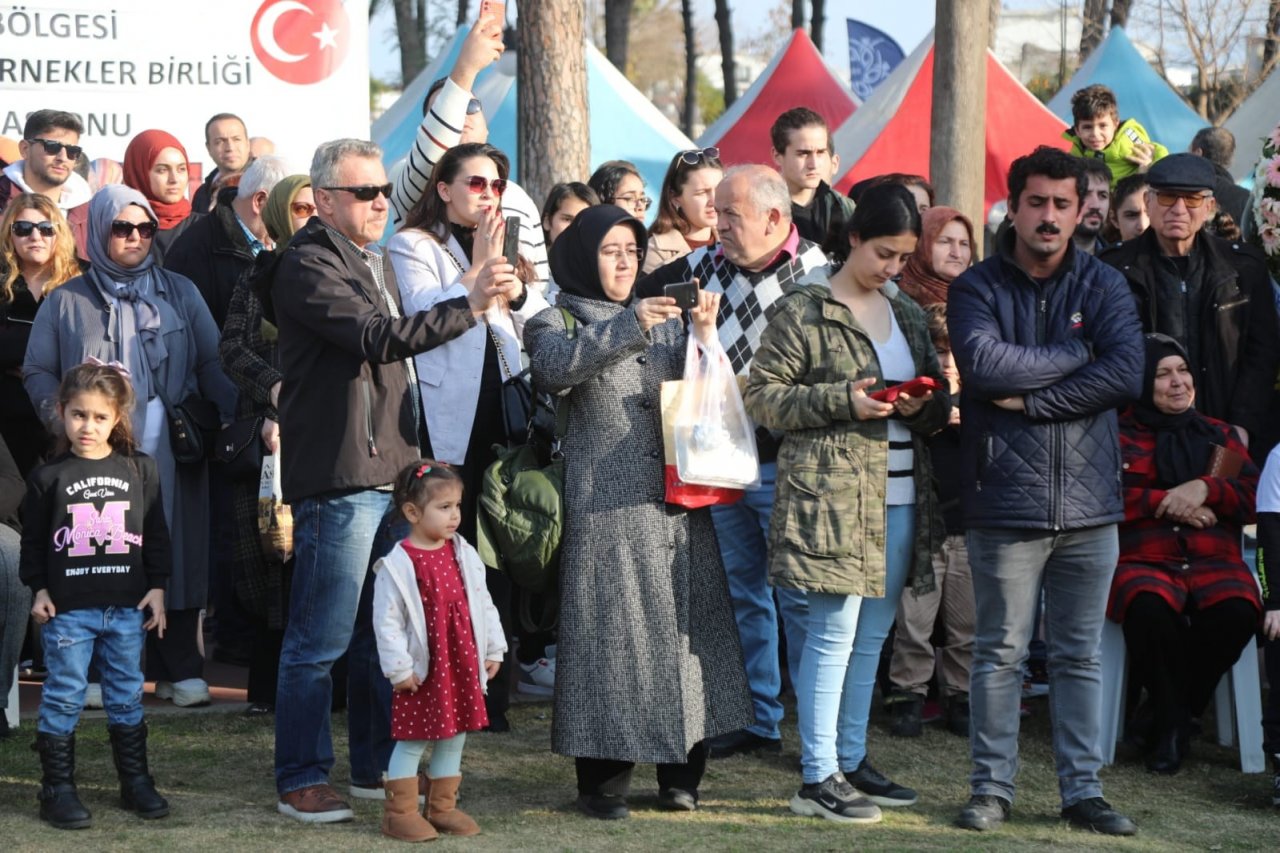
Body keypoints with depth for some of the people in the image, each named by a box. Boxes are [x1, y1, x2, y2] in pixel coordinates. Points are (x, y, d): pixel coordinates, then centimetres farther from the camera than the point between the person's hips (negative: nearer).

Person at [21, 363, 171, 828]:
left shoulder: (140, 470, 3)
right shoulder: (48, 477, -2)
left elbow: (156, 534, 7)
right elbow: (33, 540, 5)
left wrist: (156, 588, 3)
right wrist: (39, 590, -1)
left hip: (127, 606, 2)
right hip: (68, 608, -2)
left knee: (127, 696, 11)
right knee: (63, 698, 1)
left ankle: (135, 781, 21)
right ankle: (58, 789, 7)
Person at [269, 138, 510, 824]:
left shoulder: (377, 261, 20)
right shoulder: (309, 266, -11)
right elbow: (380, 337, -24)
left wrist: (414, 453, 25)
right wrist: (467, 309, -30)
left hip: (391, 473, 9)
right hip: (338, 477, -9)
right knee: (320, 639, -5)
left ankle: (378, 767, 24)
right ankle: (300, 781, 2)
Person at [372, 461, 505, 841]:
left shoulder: (464, 556, 5)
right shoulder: (398, 565, -14)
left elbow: (483, 604, 12)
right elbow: (387, 621, -14)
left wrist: (493, 649, 11)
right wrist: (399, 668, -15)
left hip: (463, 664, 6)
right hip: (423, 668, -6)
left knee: (454, 737, 13)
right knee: (412, 739, 1)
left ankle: (443, 806, 25)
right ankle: (400, 812, 10)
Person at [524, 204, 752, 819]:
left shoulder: (663, 322, 19)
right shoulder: (555, 321, 6)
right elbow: (555, 367, -17)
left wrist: (704, 335, -6)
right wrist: (629, 325, -25)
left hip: (679, 503, 5)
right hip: (606, 508, -4)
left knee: (684, 625, 3)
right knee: (612, 631, -6)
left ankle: (680, 773, 12)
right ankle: (603, 781, 1)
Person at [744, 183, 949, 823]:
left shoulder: (909, 314, 16)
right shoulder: (803, 312, -5)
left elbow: (940, 402, 22)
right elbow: (761, 396, -7)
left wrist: (925, 406, -2)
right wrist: (844, 401, -17)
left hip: (899, 497, 7)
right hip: (830, 491, -7)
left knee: (872, 636, 11)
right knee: (835, 632, -7)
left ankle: (851, 763, 21)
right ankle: (818, 779, -2)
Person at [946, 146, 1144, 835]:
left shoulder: (1103, 286, 6)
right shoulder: (977, 289, 1)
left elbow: (1126, 372, -9)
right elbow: (983, 364, -17)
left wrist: (1031, 399, -12)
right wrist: (1074, 356, -8)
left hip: (1089, 503, 2)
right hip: (1006, 501, -2)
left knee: (1080, 656, 9)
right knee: (1000, 654, 4)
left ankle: (1082, 789, 16)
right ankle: (991, 787, 12)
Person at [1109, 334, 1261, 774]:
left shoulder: (1217, 435, 22)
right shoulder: (1118, 436, 12)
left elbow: (1255, 494, 12)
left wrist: (1205, 489, -6)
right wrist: (1167, 502, -7)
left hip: (1214, 564, 3)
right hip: (1142, 563, -2)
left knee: (1239, 609, -33)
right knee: (1150, 607, -39)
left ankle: (1170, 714, -12)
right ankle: (1172, 720, -15)